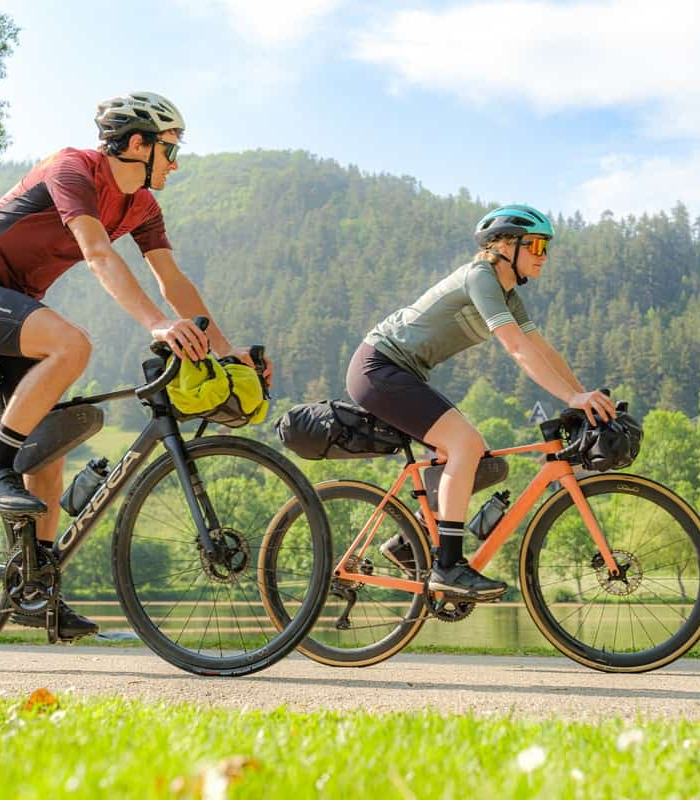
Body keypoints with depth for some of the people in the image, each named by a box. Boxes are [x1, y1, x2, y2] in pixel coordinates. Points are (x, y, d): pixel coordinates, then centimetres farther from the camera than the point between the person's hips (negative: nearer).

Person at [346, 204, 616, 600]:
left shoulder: (508, 295, 11)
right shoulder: (480, 277, -18)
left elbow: (543, 349, 8)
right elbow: (518, 349, -28)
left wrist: (586, 396, -3)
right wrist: (572, 397, -32)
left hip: (400, 374, 10)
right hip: (378, 366, -10)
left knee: (479, 457, 5)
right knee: (466, 441, -23)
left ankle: (410, 542, 14)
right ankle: (448, 567, -21)